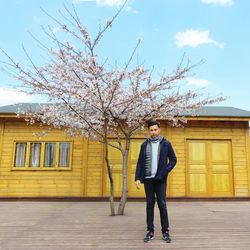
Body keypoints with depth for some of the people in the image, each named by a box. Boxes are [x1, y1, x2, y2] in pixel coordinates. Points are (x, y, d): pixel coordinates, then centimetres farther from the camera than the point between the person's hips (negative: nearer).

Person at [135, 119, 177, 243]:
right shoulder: (144, 145, 5)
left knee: (162, 205, 1)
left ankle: (165, 231, 13)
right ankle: (150, 231, 16)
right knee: (150, 205, 7)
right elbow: (140, 162, 5)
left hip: (160, 179, -2)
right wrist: (137, 178, -3)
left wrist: (166, 171, -8)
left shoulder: (166, 143, 1)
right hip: (148, 179, 2)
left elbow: (173, 159, 6)